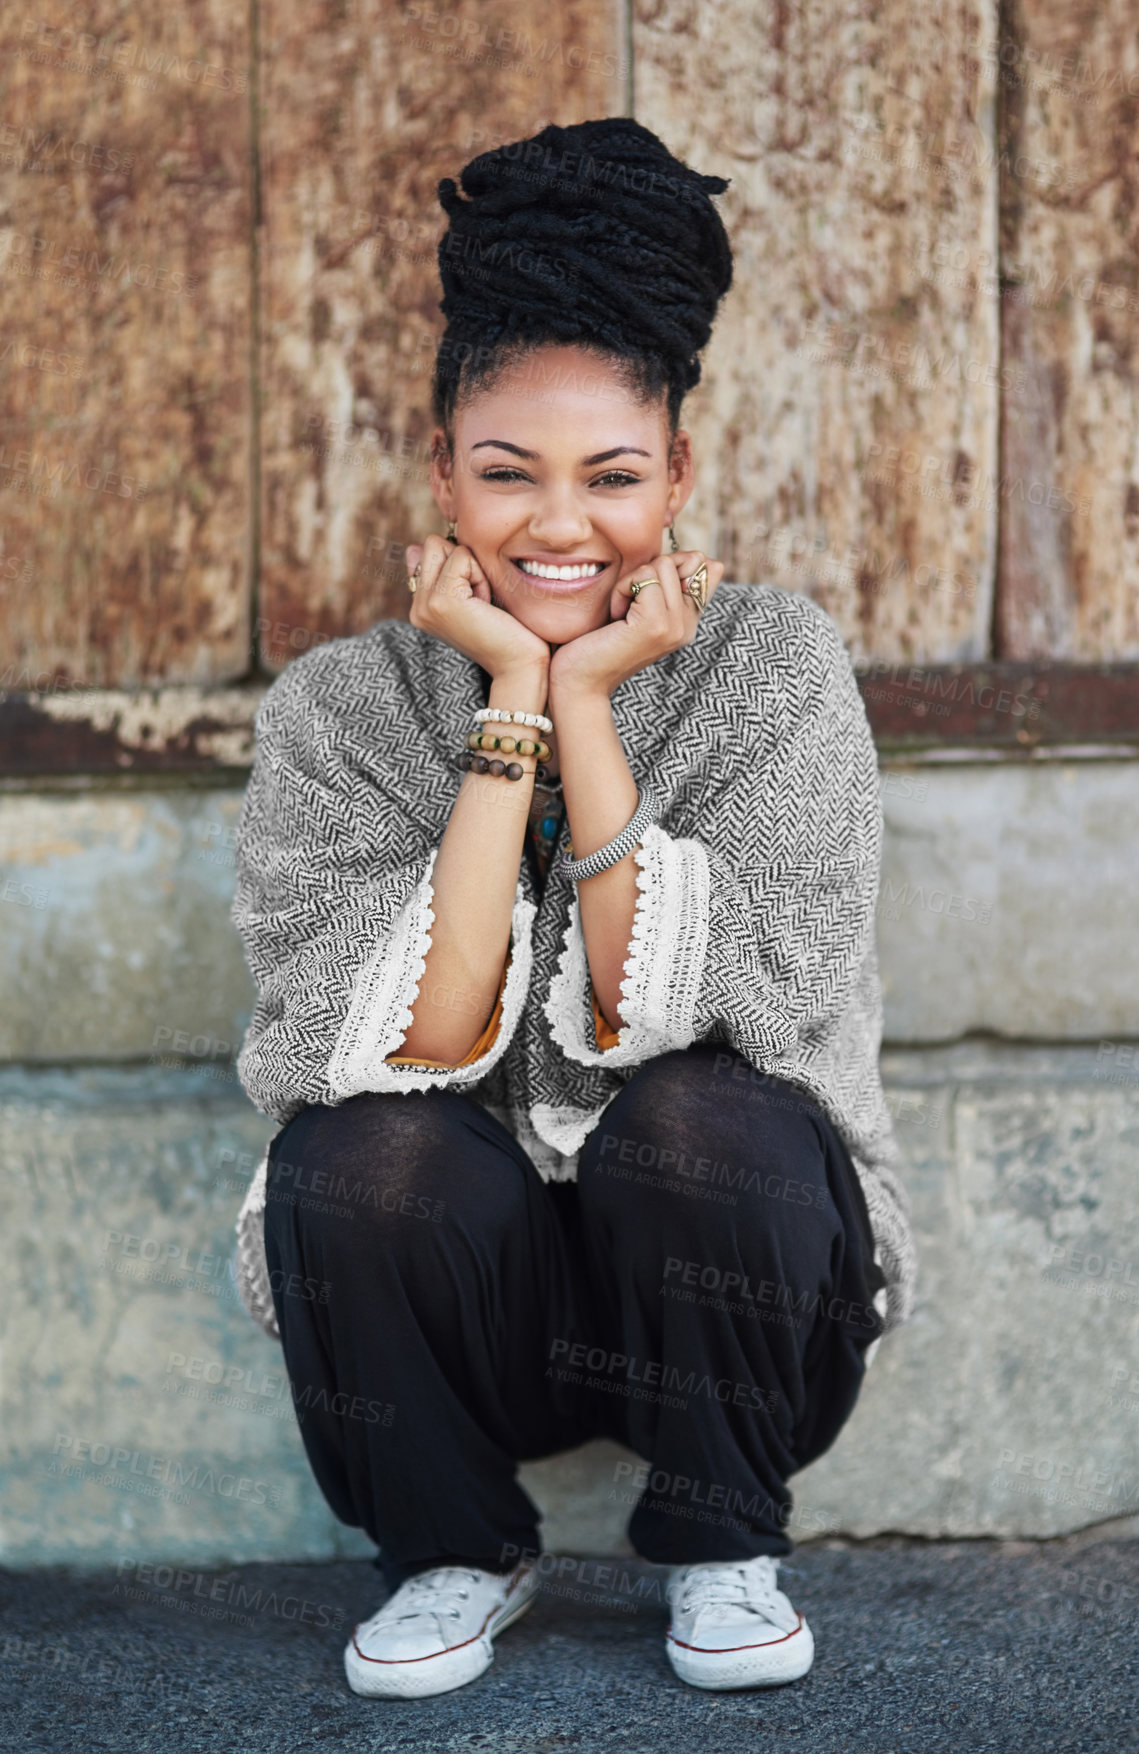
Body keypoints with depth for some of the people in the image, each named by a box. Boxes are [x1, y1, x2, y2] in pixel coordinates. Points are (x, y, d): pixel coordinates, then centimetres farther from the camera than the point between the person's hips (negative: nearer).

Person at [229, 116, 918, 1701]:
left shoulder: (775, 669, -10)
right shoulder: (339, 711, -8)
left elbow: (678, 1022, -21)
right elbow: (409, 1049, -22)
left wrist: (585, 705, -23)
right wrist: (511, 710, -23)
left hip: (726, 1266, 0)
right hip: (464, 1302, 1)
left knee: (687, 1115, -31)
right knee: (363, 1152, -29)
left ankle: (723, 1548, -2)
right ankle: (458, 1552, 1)